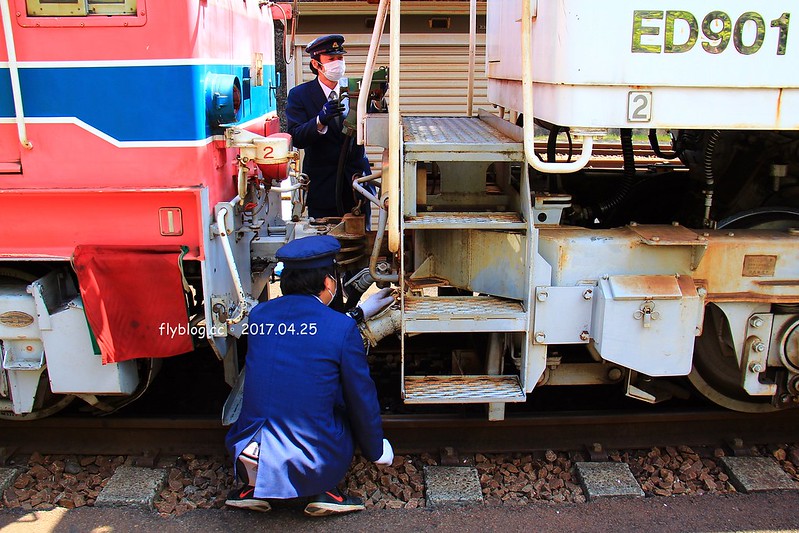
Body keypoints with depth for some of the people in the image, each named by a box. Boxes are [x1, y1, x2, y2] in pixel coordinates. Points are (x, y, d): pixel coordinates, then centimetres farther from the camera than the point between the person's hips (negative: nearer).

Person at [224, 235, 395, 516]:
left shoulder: (259, 313, 1)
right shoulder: (343, 328, -13)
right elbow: (362, 399, -2)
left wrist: (361, 311, 33)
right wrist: (376, 451, 18)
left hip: (251, 451, 4)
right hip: (316, 466, -3)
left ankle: (254, 485, 15)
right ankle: (324, 490, 11)